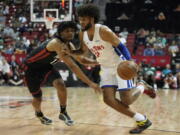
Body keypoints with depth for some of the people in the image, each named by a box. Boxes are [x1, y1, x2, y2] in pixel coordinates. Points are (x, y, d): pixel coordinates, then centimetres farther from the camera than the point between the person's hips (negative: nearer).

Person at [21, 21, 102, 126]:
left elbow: (81, 59, 6)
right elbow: (72, 66, -44)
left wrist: (97, 62, -13)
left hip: (46, 66, 7)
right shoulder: (57, 43, -37)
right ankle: (39, 114, 41)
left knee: (61, 85, -19)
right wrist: (90, 83, -47)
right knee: (38, 98, 5)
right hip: (31, 67, -6)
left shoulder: (68, 45, -8)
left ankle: (63, 113, 1)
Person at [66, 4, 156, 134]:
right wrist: (70, 52, -6)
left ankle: (142, 86, 23)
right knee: (108, 99, -8)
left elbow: (121, 46, -21)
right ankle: (142, 120, 3)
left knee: (126, 100, -12)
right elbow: (83, 51, 14)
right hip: (106, 68, 7)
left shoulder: (103, 31, -24)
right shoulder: (82, 34, -2)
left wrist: (129, 62, -36)